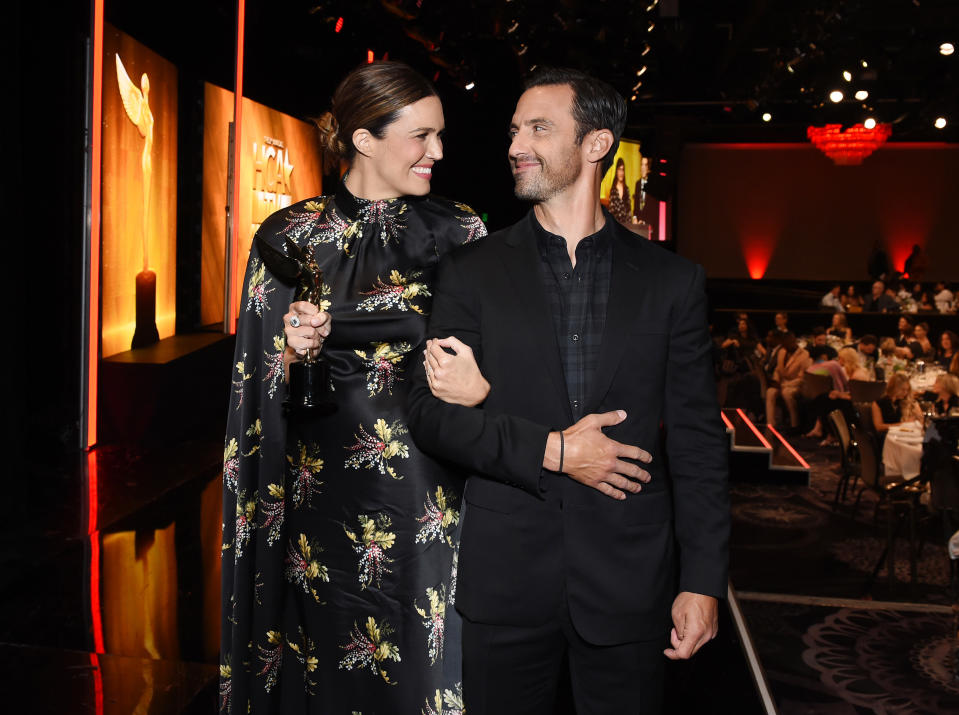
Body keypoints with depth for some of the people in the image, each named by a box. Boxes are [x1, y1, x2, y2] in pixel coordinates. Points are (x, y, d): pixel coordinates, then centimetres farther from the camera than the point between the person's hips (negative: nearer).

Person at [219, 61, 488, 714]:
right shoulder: (290, 235, -1)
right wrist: (294, 350, -15)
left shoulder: (460, 233, 2)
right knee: (329, 661, 11)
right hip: (326, 484, -1)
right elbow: (265, 381, 4)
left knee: (426, 659, 10)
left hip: (430, 499, 1)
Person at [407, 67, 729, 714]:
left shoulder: (673, 281, 3)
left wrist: (703, 582, -2)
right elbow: (431, 412, -3)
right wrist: (550, 450, -14)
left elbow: (697, 442, 2)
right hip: (504, 582, 0)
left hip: (628, 584, 0)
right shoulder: (473, 273, 3)